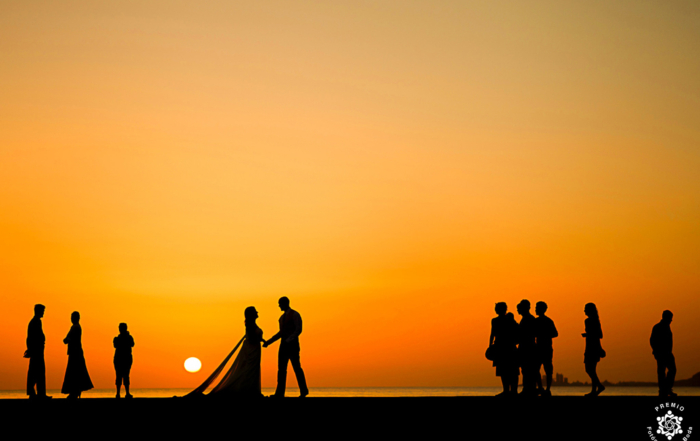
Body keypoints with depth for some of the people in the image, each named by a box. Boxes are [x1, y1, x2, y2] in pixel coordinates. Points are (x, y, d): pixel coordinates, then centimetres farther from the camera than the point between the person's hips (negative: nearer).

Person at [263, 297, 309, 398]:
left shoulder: (295, 315, -8)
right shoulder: (283, 317, 19)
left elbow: (298, 330, -18)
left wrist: (288, 340, -30)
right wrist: (268, 342, 15)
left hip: (293, 344, -8)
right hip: (284, 345, 8)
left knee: (296, 367, -2)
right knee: (281, 368, -1)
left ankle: (303, 390, 12)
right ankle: (279, 393, -4)